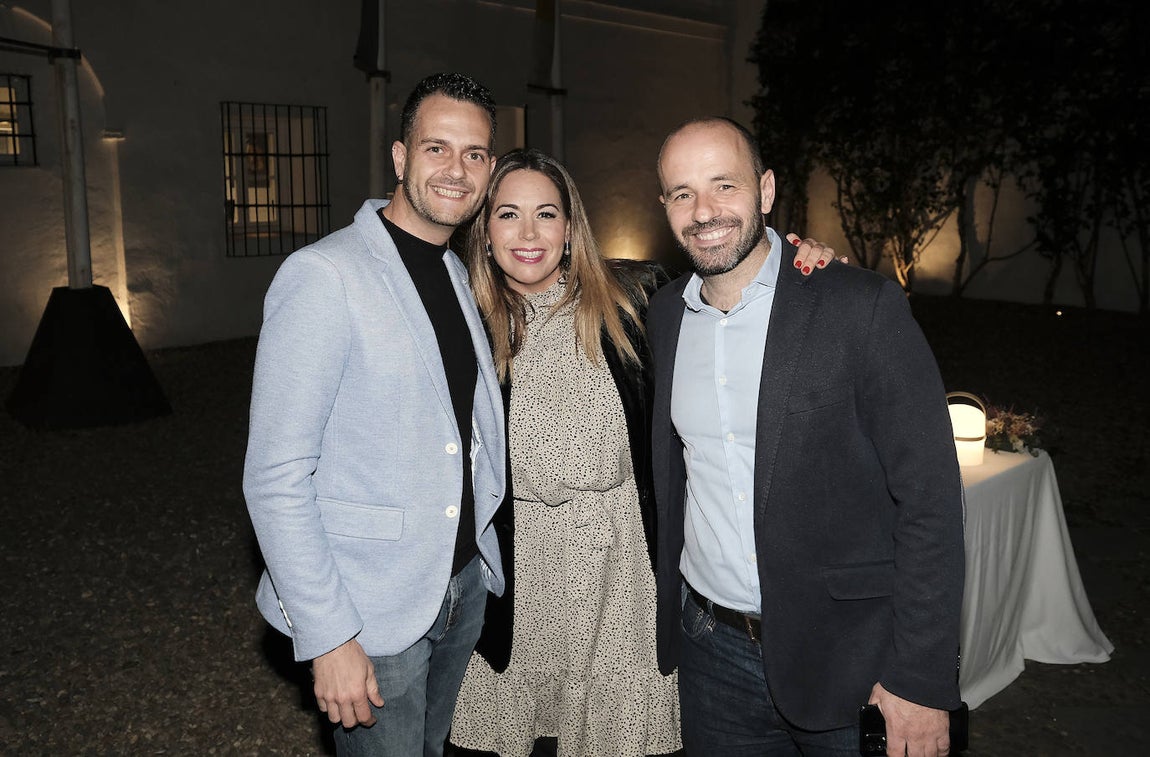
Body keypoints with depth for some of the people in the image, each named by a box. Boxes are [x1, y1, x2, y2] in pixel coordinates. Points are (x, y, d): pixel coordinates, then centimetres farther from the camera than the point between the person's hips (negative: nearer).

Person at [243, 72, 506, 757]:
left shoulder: (460, 276, 7)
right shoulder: (323, 276, -18)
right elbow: (276, 477, -19)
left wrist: (479, 558, 7)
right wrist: (329, 638, -20)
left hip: (465, 584, 7)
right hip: (374, 611, -7)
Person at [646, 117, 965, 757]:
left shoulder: (866, 308, -14)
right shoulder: (665, 315, 2)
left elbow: (930, 500, -14)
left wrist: (921, 681, -15)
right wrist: (666, 617, 10)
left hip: (843, 654, -4)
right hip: (712, 652, 4)